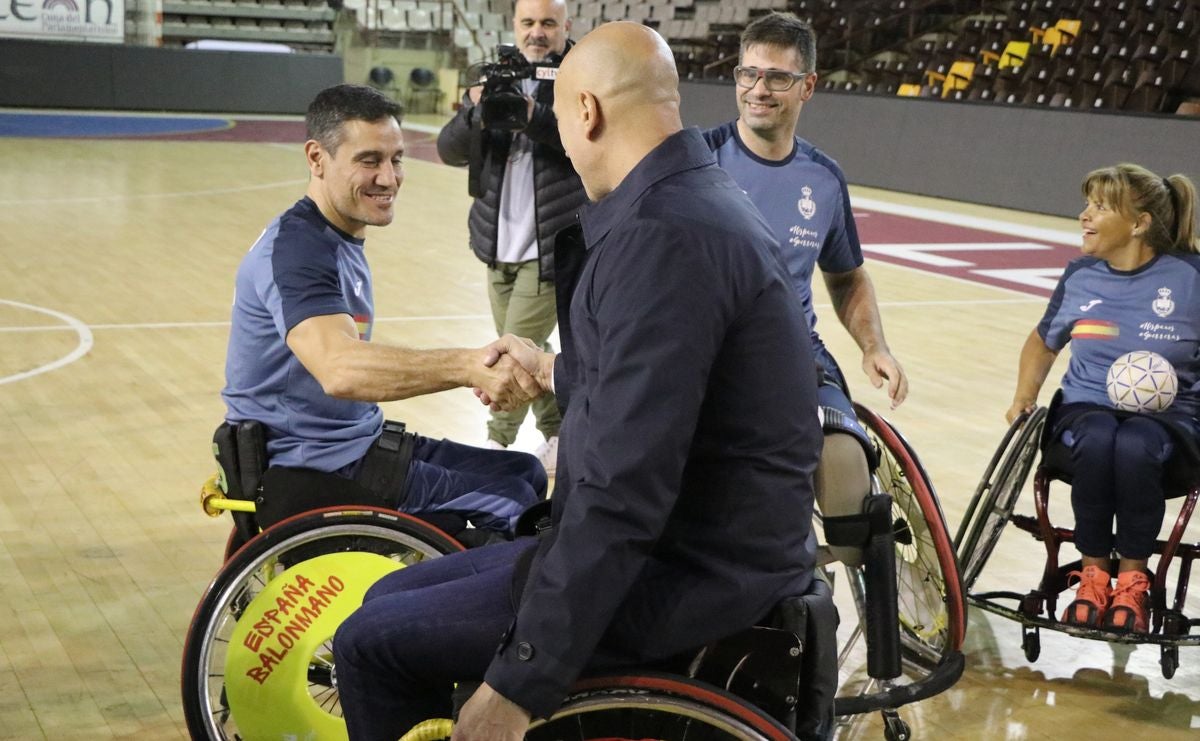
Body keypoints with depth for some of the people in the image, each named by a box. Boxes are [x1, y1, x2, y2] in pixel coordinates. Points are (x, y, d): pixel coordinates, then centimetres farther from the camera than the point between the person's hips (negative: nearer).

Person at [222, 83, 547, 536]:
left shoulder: (343, 242, 13)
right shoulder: (293, 248, -21)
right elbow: (339, 369, -38)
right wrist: (469, 366, -49)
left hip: (358, 444, 10)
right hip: (311, 471, -10)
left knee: (526, 474, 9)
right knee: (509, 503, -15)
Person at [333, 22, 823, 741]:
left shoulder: (660, 234, -24)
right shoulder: (703, 195, 10)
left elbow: (626, 488, -29)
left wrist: (520, 683, -24)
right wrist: (556, 371, 41)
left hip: (689, 577, -10)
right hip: (713, 544, 10)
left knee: (371, 643, -3)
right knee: (394, 598, 15)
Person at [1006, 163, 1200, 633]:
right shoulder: (1079, 277, 6)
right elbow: (1043, 343, 23)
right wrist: (1024, 398, 10)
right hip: (1087, 407, 2)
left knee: (1135, 446, -38)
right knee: (1097, 440, -35)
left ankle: (1132, 581, -17)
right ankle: (1093, 575, -17)